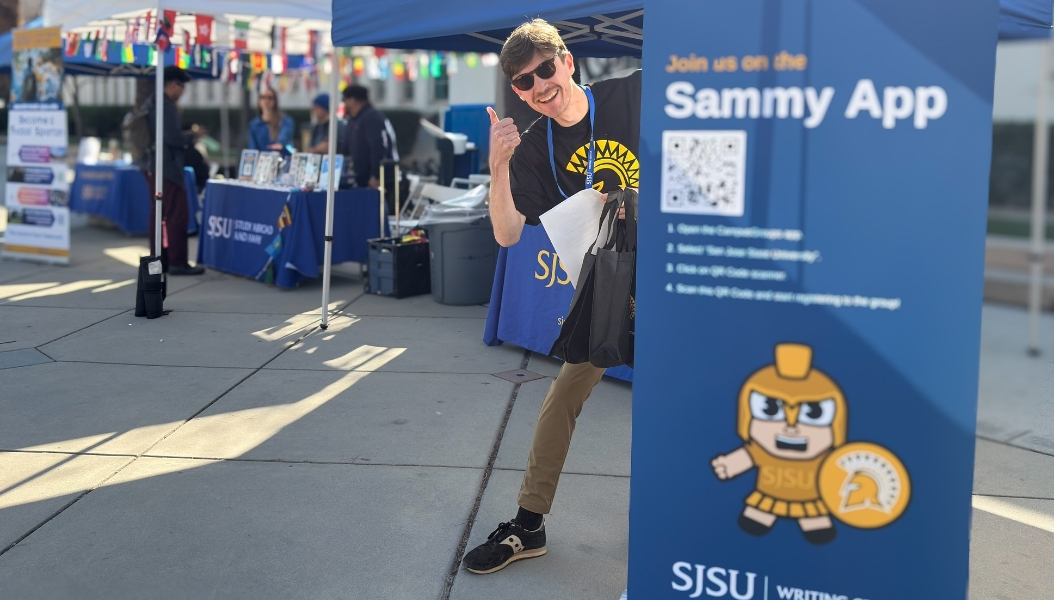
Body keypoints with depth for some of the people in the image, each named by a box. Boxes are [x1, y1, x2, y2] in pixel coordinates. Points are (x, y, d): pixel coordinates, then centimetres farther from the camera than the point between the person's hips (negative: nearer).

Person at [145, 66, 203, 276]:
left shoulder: (152, 103, 15)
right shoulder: (167, 105, -14)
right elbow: (172, 137, -21)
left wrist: (185, 136, 14)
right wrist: (190, 139, -4)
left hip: (153, 166, 10)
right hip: (167, 167, -10)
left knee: (158, 214, 11)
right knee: (177, 215, -6)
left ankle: (158, 260, 14)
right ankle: (177, 263, -5)